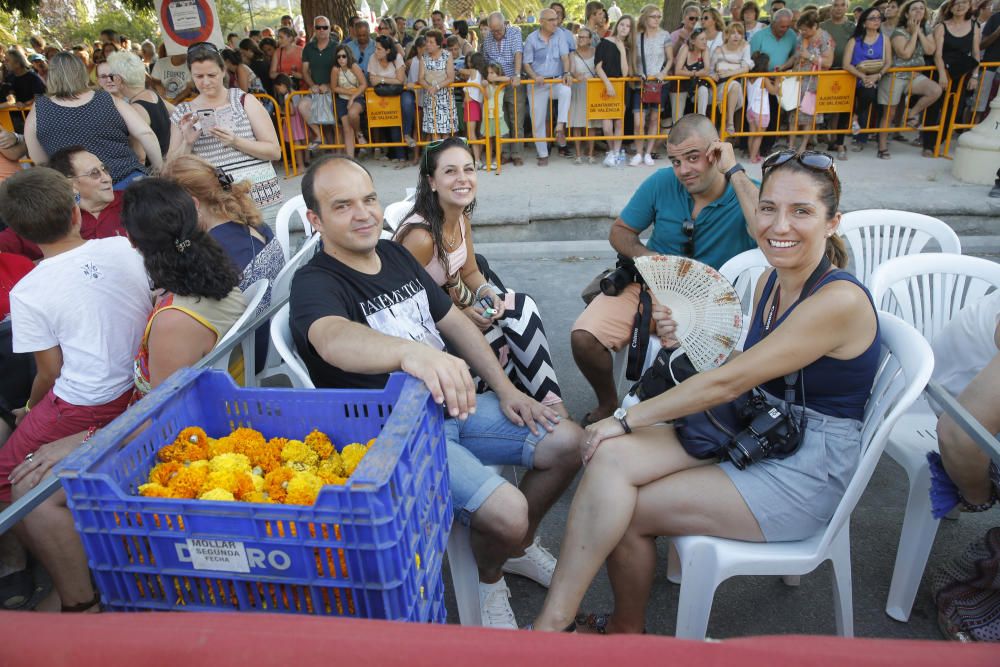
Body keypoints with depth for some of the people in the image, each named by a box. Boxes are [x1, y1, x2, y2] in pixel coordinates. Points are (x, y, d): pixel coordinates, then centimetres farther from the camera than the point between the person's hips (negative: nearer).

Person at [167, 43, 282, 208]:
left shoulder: (244, 100, 3)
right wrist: (188, 142, -10)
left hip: (261, 194, -1)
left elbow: (275, 151, -2)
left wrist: (235, 141, -16)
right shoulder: (183, 113, 9)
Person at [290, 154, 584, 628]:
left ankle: (519, 548, 26)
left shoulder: (395, 255, 10)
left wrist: (506, 390, 4)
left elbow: (454, 322, 14)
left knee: (567, 442, 2)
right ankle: (489, 579, 13)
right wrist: (410, 352, -61)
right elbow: (333, 339, -40)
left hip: (453, 405, 8)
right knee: (507, 512, -25)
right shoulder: (314, 284, -15)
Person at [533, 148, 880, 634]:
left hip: (806, 473, -7)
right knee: (612, 456, -16)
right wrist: (685, 341, -7)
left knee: (626, 511, -15)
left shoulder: (840, 301, -21)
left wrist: (628, 419, -17)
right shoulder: (772, 281, 5)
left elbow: (728, 382, -23)